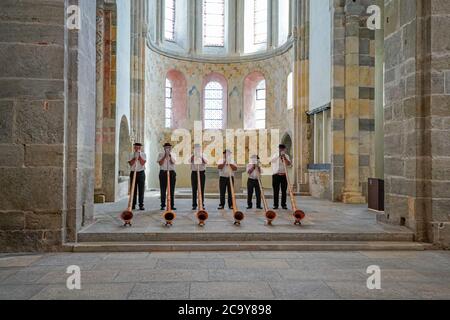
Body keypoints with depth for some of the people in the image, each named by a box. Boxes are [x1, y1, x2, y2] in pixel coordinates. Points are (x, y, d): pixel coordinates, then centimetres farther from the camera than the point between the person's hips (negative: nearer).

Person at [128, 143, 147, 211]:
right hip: (133, 173, 1)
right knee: (133, 189, 3)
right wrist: (135, 157, -11)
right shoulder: (131, 155, 8)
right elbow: (131, 164, -5)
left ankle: (141, 205, 1)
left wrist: (139, 156, -9)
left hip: (141, 173, -1)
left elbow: (143, 163, -8)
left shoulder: (143, 154, 6)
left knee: (141, 190, -3)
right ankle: (133, 205, 9)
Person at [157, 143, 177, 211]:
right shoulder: (161, 155, 7)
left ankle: (172, 205, 7)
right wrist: (165, 156, -11)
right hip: (163, 173, -1)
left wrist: (169, 156, -13)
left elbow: (173, 162, -6)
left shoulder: (173, 155, 11)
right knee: (163, 190, 0)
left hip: (172, 173, 1)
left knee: (172, 190, 1)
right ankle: (163, 205, 7)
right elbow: (160, 163, -7)